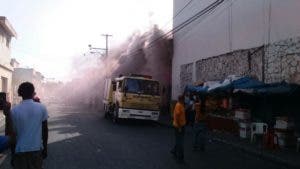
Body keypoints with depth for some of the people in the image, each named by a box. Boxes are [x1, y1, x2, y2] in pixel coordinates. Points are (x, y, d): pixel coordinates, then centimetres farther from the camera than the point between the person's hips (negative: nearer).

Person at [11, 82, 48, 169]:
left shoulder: (14, 110, -6)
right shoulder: (42, 108, -4)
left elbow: (13, 132, -1)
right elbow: (45, 129, 0)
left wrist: (13, 153, 11)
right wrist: (44, 147, 12)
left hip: (20, 150, -1)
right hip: (37, 149, 1)